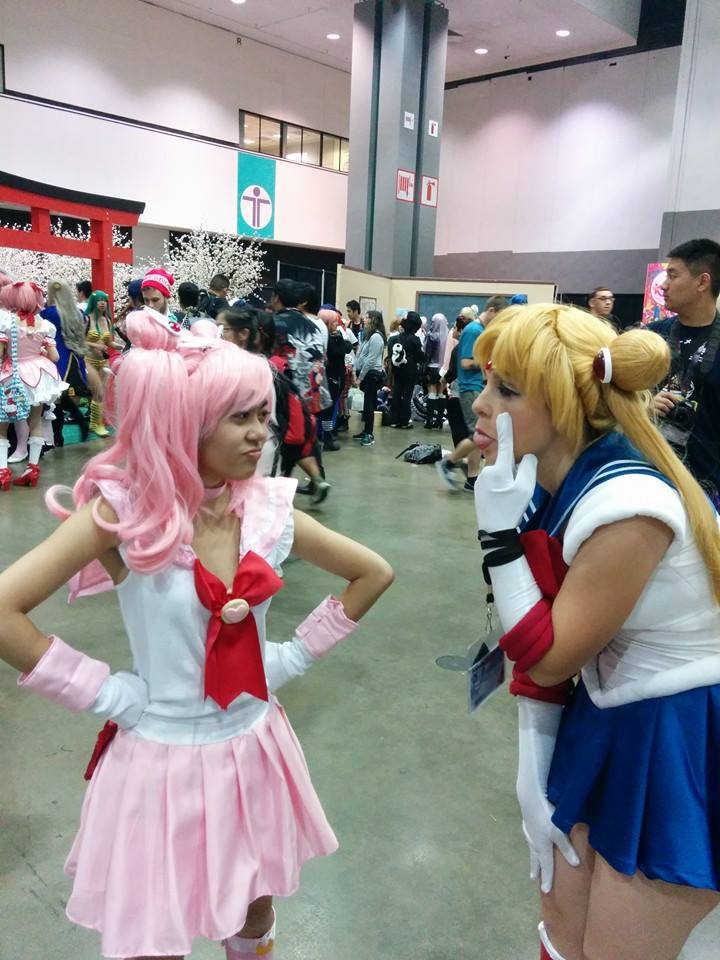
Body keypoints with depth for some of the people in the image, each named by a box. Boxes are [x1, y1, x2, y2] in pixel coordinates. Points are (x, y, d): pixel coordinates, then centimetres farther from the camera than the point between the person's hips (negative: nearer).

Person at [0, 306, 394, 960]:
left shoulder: (269, 509, -8)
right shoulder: (122, 511, -19)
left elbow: (374, 575, 3)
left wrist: (294, 656, -1)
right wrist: (105, 693, -18)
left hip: (252, 752, 4)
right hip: (162, 759, -3)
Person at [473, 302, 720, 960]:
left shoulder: (626, 507, -31)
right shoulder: (555, 485, -4)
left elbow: (548, 656, -20)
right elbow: (541, 640, 3)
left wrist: (498, 532, -23)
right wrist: (533, 758, 3)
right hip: (608, 727, 8)